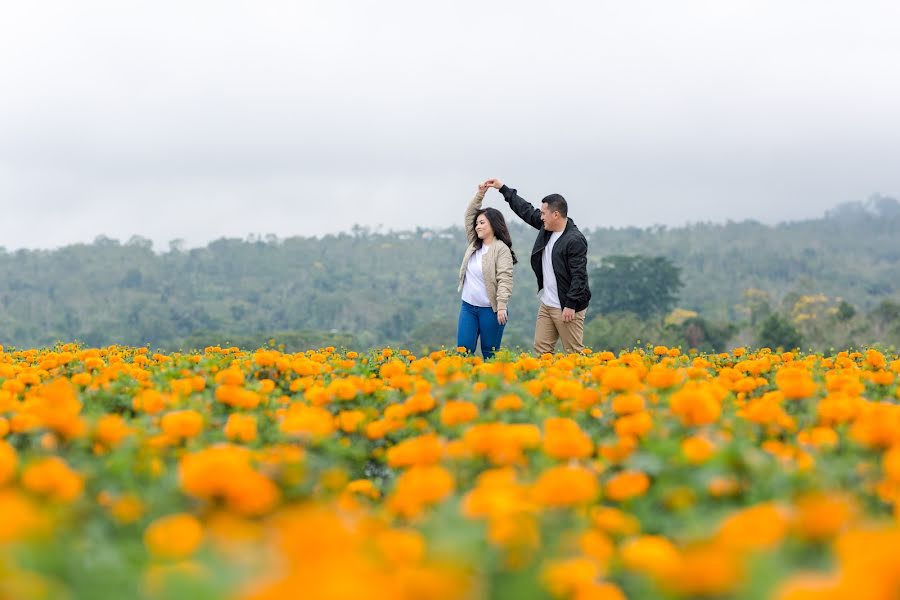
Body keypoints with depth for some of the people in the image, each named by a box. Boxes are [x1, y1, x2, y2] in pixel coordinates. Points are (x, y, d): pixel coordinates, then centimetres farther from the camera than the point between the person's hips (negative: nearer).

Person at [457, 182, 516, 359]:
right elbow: (469, 215, 15)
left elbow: (505, 279, -18)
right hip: (468, 306, 7)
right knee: (463, 350, 1)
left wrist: (502, 306, -26)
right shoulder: (474, 243, 11)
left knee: (489, 354, 1)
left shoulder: (501, 249, -11)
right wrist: (480, 194, 6)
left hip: (490, 309, -7)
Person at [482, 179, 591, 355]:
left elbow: (579, 276, -21)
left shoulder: (575, 241, -18)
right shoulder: (546, 228, 7)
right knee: (541, 350, 8)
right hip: (546, 305, 9)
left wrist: (571, 306, -23)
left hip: (567, 307, -9)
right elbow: (526, 210, 21)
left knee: (574, 353, -5)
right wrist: (503, 188, 25)